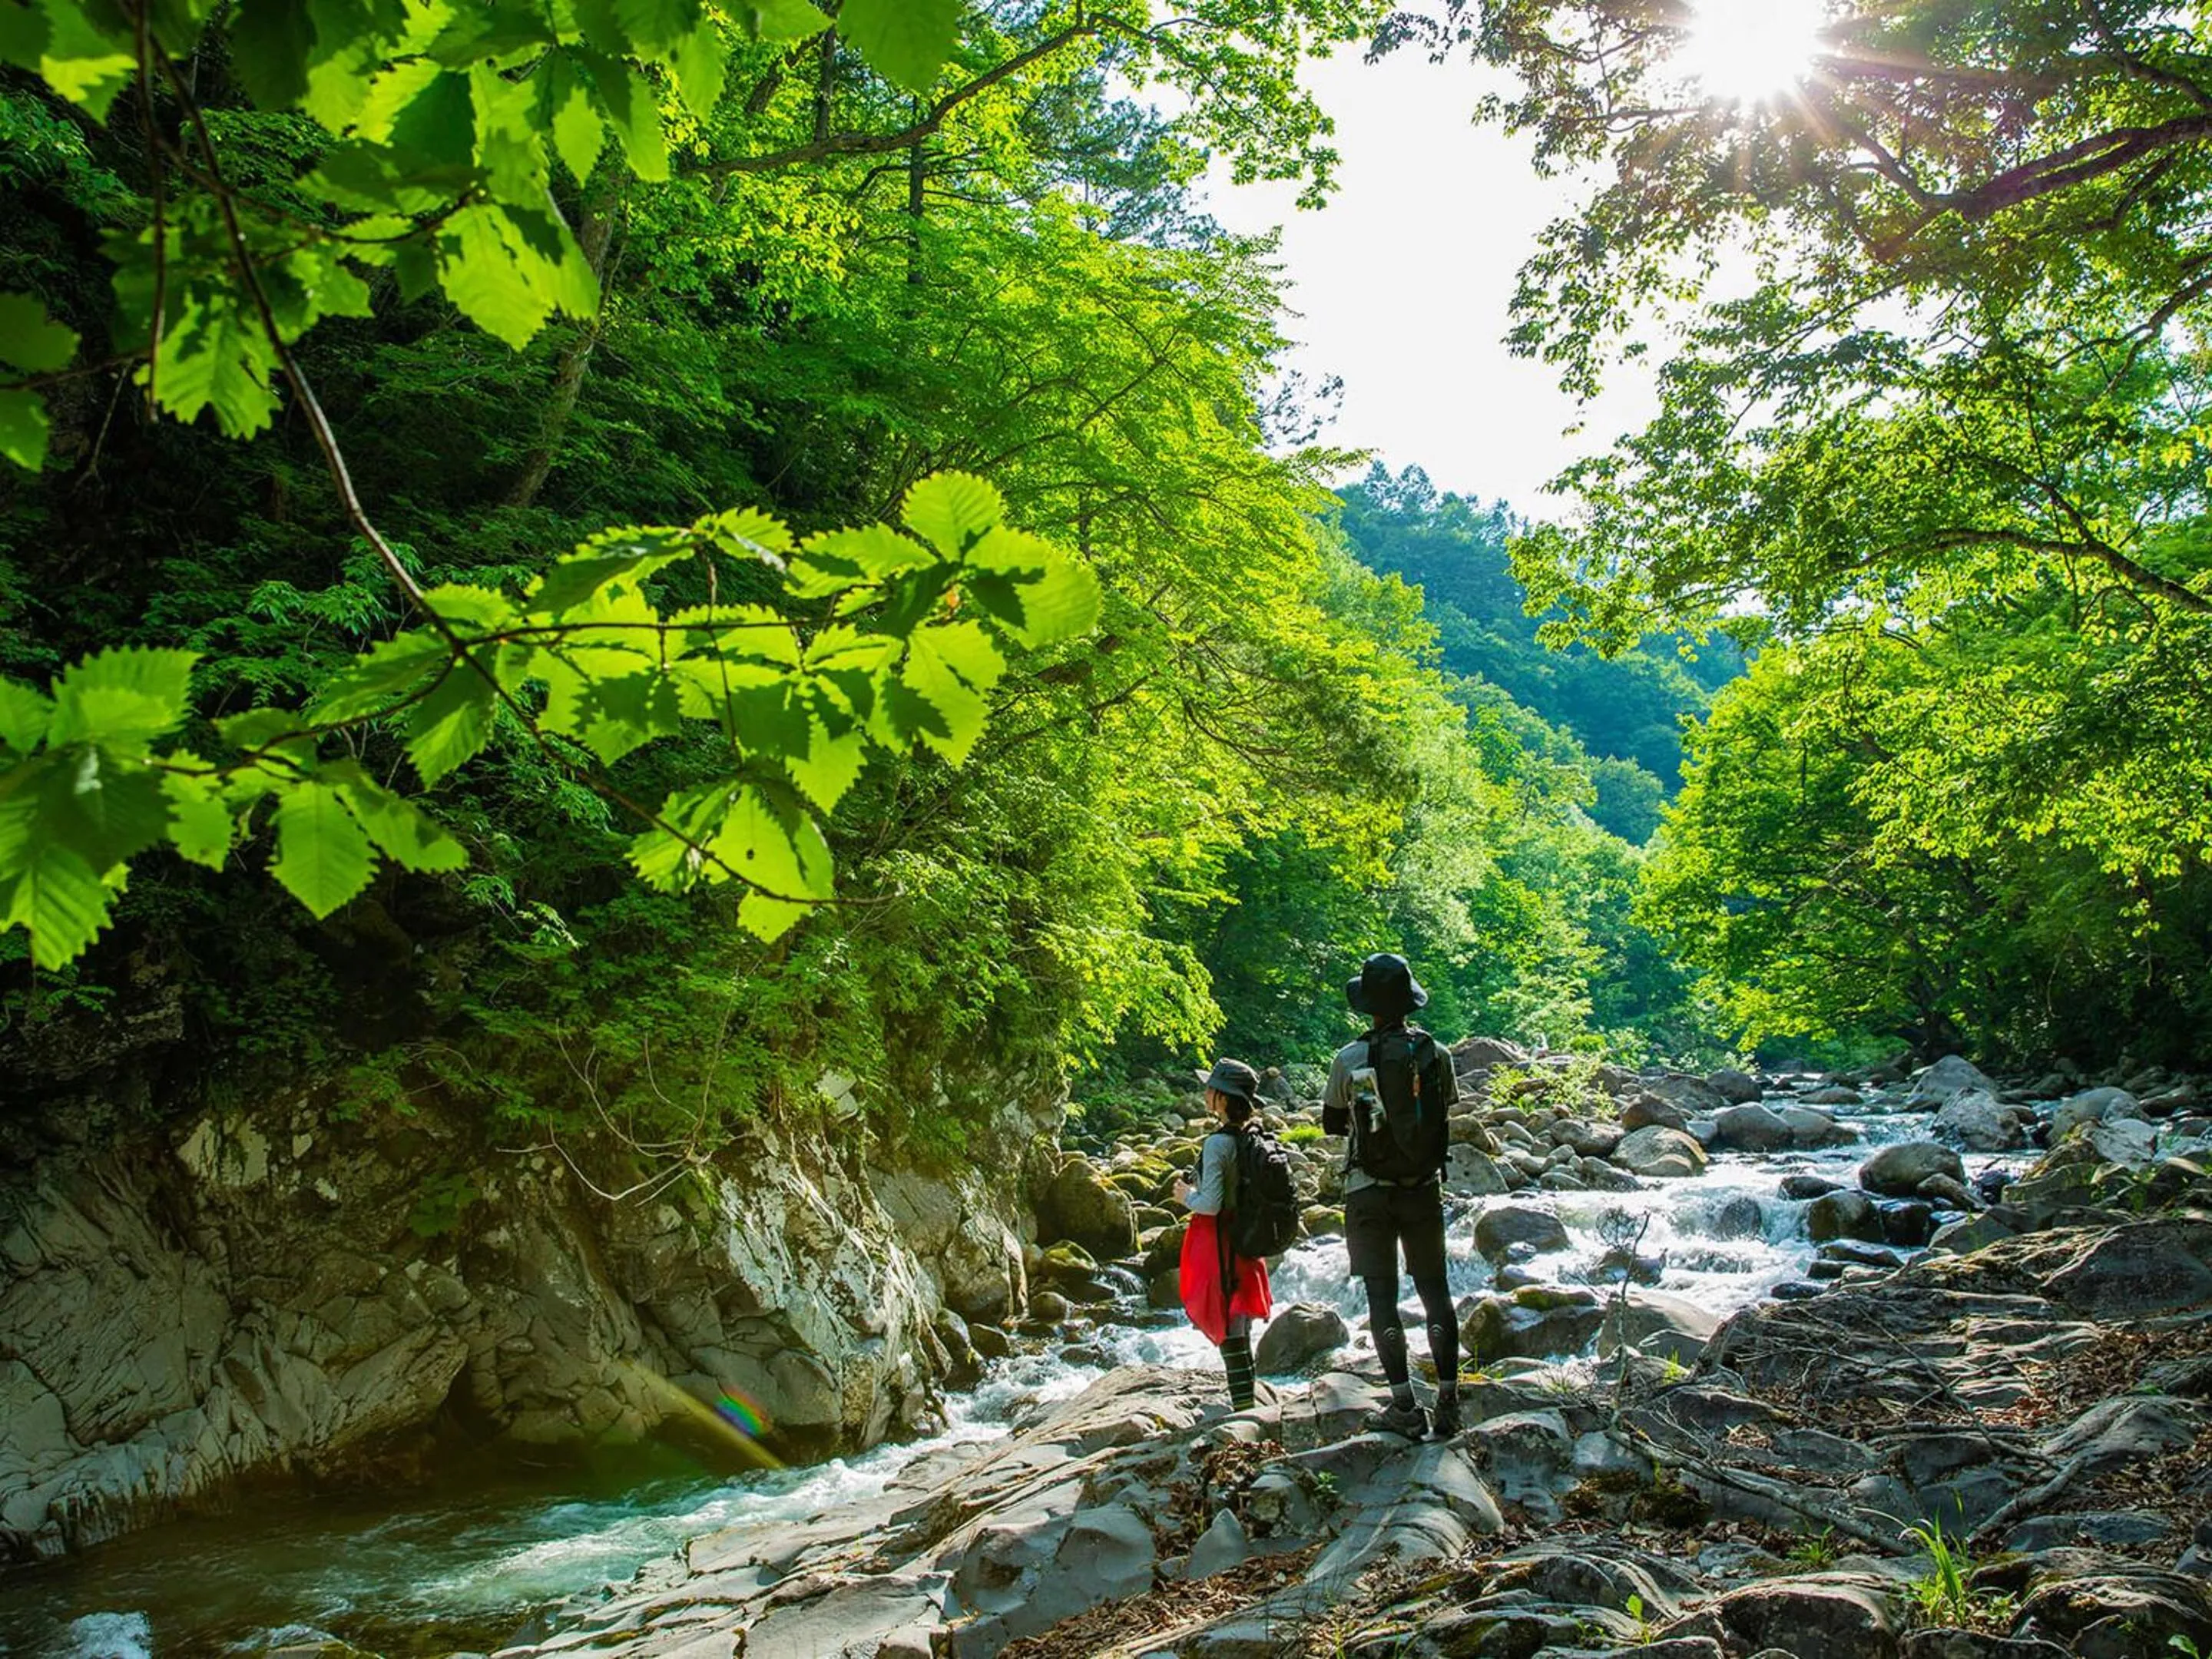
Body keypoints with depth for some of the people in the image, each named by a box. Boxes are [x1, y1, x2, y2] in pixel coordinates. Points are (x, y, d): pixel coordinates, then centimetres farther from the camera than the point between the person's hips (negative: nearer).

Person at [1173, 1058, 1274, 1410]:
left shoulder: (1218, 1143, -20)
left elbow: (1211, 1204, -24)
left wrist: (1186, 1196, -3)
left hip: (1218, 1241, -8)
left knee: (1227, 1328, -1)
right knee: (1240, 1326, 17)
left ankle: (1242, 1406, 1)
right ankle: (1247, 1402, 25)